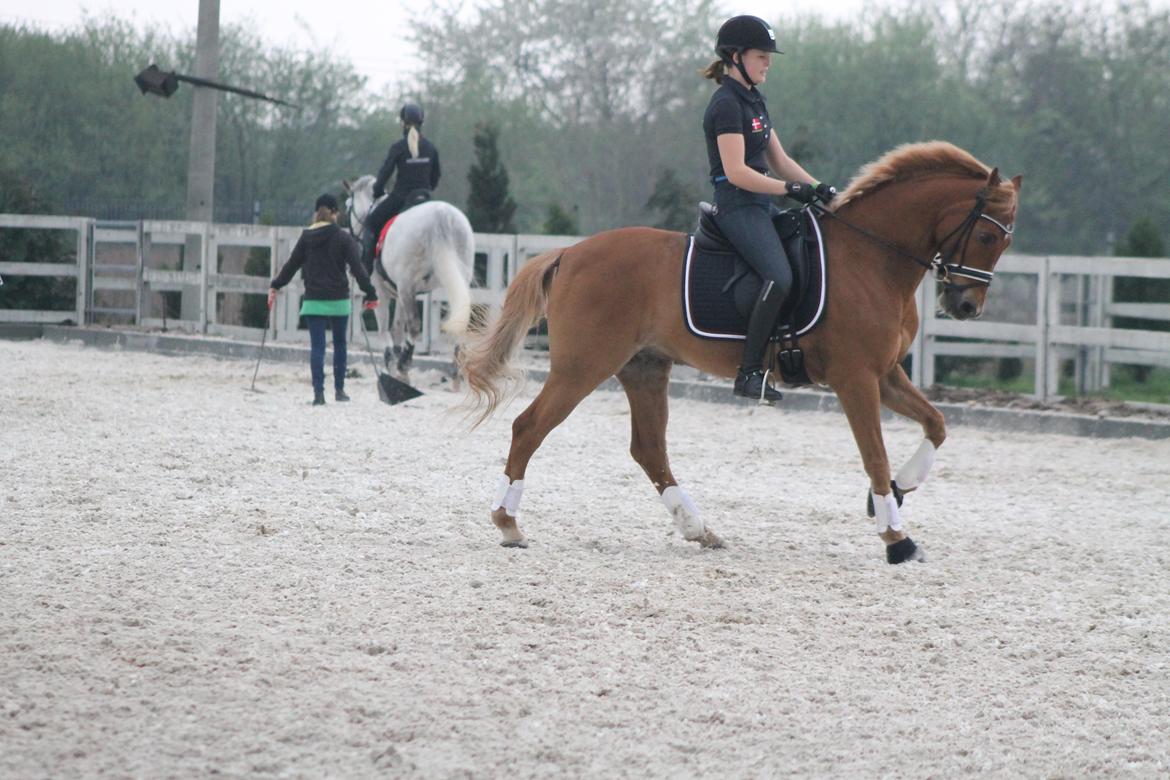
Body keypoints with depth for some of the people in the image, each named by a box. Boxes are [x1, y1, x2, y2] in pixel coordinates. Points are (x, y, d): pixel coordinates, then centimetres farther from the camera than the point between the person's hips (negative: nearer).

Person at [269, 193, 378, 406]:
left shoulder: (307, 237, 4)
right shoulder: (343, 238, -4)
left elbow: (291, 265, 8)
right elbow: (356, 268, -9)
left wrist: (275, 286, 19)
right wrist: (370, 293, -7)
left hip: (313, 299, 1)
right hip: (338, 300, -1)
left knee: (317, 346, -1)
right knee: (340, 343, 15)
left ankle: (318, 392, -11)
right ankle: (339, 389, 19)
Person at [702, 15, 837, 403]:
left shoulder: (753, 101, 18)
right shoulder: (727, 105, -12)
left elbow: (779, 160, 19)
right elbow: (736, 172, -19)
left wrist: (818, 189, 5)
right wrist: (791, 189, -17)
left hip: (760, 207, 10)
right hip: (738, 207, -10)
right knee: (779, 277, -28)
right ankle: (750, 372, -26)